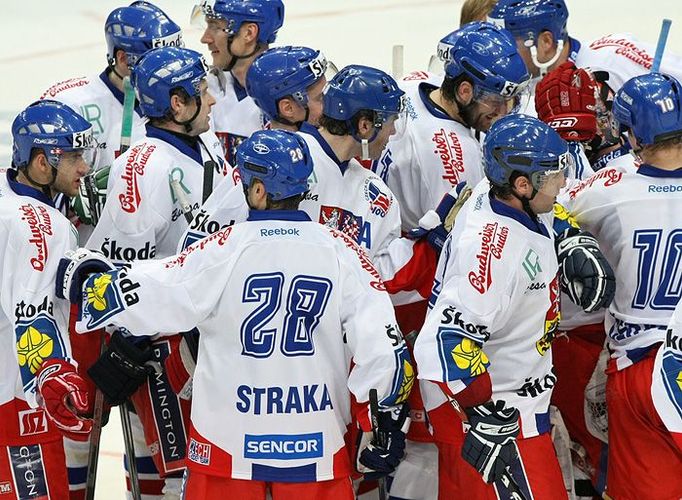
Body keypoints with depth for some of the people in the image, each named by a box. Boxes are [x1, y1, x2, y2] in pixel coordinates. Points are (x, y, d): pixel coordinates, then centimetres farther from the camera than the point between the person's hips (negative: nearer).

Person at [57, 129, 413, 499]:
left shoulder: (226, 249, -10)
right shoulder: (340, 250, -5)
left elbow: (144, 297, -7)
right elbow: (381, 340, -8)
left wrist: (82, 277, 11)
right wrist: (389, 414, 2)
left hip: (229, 442, -1)